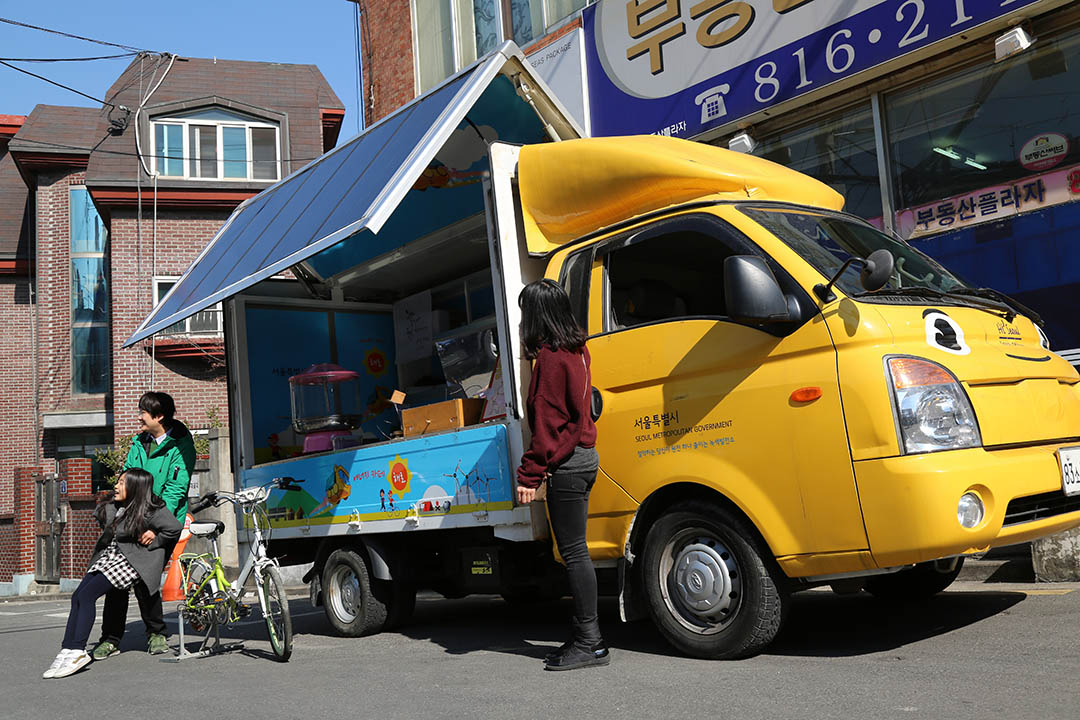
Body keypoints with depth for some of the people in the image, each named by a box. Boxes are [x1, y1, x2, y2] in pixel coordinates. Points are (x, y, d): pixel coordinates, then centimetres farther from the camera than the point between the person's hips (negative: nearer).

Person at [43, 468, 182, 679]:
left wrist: (151, 542, -10)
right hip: (108, 556, 8)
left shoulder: (150, 510, -12)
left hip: (132, 561, -8)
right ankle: (67, 651, -9)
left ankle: (78, 652, -20)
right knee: (77, 596, -9)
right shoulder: (112, 507, 11)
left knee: (87, 595, -20)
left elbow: (174, 528, -19)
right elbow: (100, 515, 33)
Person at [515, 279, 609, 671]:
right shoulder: (576, 351, 14)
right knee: (575, 550, 12)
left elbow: (547, 422, -16)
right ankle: (585, 638, 17)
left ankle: (590, 642, 0)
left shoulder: (550, 358, -14)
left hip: (565, 466, -9)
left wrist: (530, 474, -14)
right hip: (583, 456, 9)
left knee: (573, 551, -5)